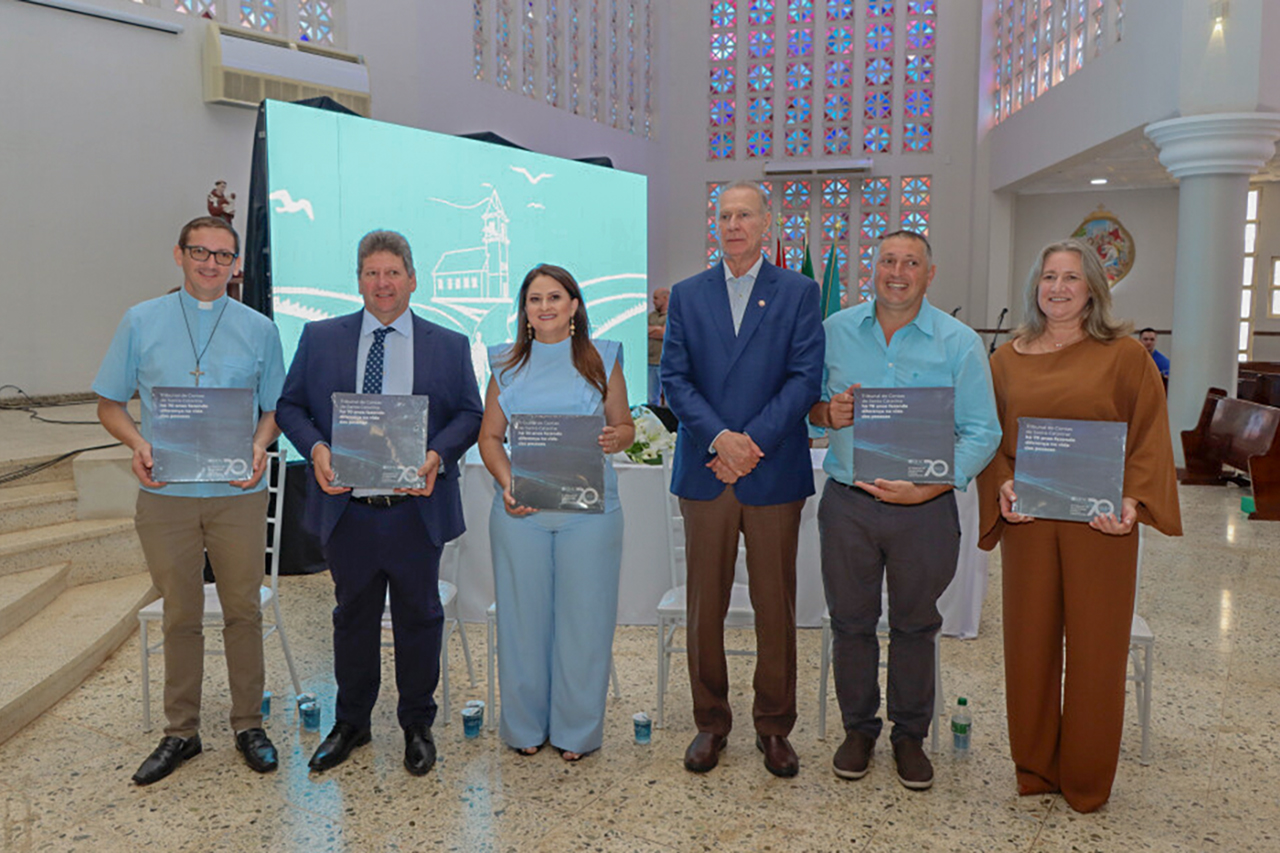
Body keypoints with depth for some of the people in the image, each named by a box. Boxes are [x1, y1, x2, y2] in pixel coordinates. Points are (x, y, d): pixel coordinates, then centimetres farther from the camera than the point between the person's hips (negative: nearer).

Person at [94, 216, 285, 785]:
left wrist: (260, 446, -12)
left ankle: (249, 725, 21)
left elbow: (273, 408, 9)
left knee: (242, 610, 7)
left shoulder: (259, 329, 6)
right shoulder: (141, 322, 6)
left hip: (238, 494, 0)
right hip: (165, 493, 0)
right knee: (180, 615, 10)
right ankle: (180, 732, 24)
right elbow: (110, 404, 8)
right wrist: (137, 443, -12)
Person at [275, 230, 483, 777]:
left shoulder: (449, 346, 5)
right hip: (347, 508, 1)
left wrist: (438, 455, -15)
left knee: (418, 617, 10)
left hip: (417, 509, -1)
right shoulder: (320, 338, 7)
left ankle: (418, 726, 28)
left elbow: (470, 414, 3)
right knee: (353, 617, 15)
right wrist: (316, 449, -12)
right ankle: (350, 723, 33)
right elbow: (290, 405, 7)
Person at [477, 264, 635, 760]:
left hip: (589, 509, -1)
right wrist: (507, 482, -8)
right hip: (520, 510, 1)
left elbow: (625, 426, 10)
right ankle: (525, 727, 24)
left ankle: (577, 730, 20)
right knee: (523, 614, 7)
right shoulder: (507, 365, 10)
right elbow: (489, 436, 9)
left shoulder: (602, 359, 7)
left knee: (584, 614, 3)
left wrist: (615, 438, -14)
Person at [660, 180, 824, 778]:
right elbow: (675, 377, 2)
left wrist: (751, 442, -14)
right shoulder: (687, 295, 10)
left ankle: (774, 726, 22)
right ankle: (710, 722, 23)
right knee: (705, 606, 8)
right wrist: (719, 437, -13)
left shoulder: (799, 292, 5)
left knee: (775, 606, 7)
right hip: (704, 474, 2)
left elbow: (805, 377, -4)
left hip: (774, 473, -1)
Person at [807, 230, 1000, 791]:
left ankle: (910, 735, 31)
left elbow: (982, 433, -6)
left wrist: (930, 487, -19)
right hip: (847, 503, 2)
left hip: (924, 509, -1)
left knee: (915, 626, 12)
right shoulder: (834, 331, 4)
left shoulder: (959, 343, -4)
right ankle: (858, 728, 31)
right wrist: (826, 413, -10)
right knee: (850, 621, 11)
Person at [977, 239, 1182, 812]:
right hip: (1028, 521, 2)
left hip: (1099, 523, -2)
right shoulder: (1008, 359, 9)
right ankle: (1034, 769, 26)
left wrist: (1133, 501, -15)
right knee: (1029, 642, 8)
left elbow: (1150, 438, -1)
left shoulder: (1125, 355, 1)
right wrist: (1001, 488, -7)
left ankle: (1086, 781, 23)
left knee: (1096, 646, 5)